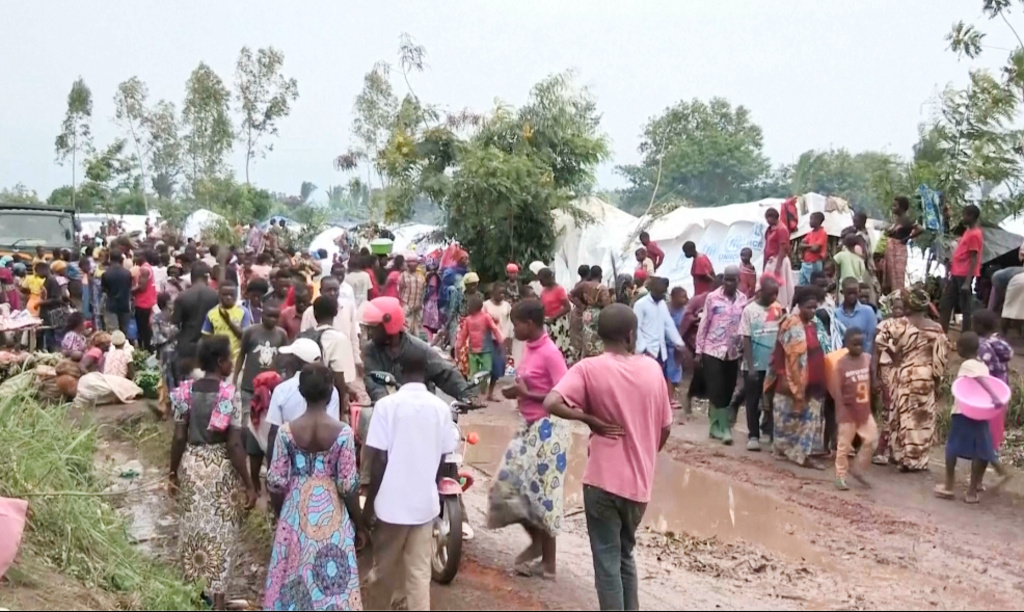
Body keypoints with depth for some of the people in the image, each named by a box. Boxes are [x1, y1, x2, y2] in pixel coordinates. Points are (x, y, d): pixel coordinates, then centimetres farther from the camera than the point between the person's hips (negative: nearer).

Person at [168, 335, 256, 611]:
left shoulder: (186, 391, -3)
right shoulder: (229, 394, -16)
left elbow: (179, 438, -2)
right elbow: (234, 445, -17)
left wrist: (173, 473, 11)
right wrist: (249, 485, -11)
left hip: (191, 464, 4)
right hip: (220, 467, -4)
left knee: (193, 526, 18)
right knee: (220, 531, 7)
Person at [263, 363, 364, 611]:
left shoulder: (286, 431, -8)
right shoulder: (343, 432, -13)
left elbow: (276, 483, -4)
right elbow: (348, 486, -11)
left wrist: (280, 515, 14)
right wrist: (359, 525, 1)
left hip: (296, 513, 2)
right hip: (331, 514, -2)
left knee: (294, 575, 15)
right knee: (331, 578, 10)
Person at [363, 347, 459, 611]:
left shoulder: (386, 404, -11)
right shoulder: (441, 407, -3)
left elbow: (379, 459, -11)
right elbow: (443, 457, 4)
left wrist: (370, 499, 1)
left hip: (392, 500, -2)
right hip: (425, 501, 2)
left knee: (385, 564, 18)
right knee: (420, 571, 7)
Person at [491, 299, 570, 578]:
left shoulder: (550, 353, -19)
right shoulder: (529, 348, 7)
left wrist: (525, 394, -21)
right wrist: (516, 390, -3)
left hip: (547, 428, -9)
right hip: (529, 426, 9)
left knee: (542, 493, -2)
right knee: (507, 486, 11)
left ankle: (548, 562, 13)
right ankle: (536, 541, 28)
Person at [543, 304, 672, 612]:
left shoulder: (589, 368, -10)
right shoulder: (652, 368, 1)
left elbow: (552, 403, -25)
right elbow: (665, 427, 8)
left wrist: (591, 419, -12)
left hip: (603, 480, -4)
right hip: (640, 482, 4)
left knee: (607, 560, 6)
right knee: (625, 555, 23)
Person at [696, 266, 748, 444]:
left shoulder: (743, 300, 3)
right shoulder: (713, 297, -5)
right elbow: (704, 324, -2)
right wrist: (699, 349, -3)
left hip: (733, 353, 3)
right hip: (712, 350, -3)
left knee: (727, 392, 8)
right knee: (716, 391, -7)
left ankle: (716, 425, 20)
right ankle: (724, 427, -4)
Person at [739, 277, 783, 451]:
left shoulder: (779, 309, 2)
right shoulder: (749, 310, -7)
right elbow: (746, 340, -7)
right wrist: (750, 366, -11)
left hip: (775, 364, 3)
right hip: (756, 365, -3)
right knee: (753, 401, 5)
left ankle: (774, 433, 19)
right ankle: (753, 435, 13)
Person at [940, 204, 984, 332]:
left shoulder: (974, 234, -14)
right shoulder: (968, 231, 15)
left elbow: (973, 260, -19)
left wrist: (967, 282, -23)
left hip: (964, 276, -10)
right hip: (956, 274, 10)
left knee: (966, 308, -3)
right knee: (945, 304, 13)